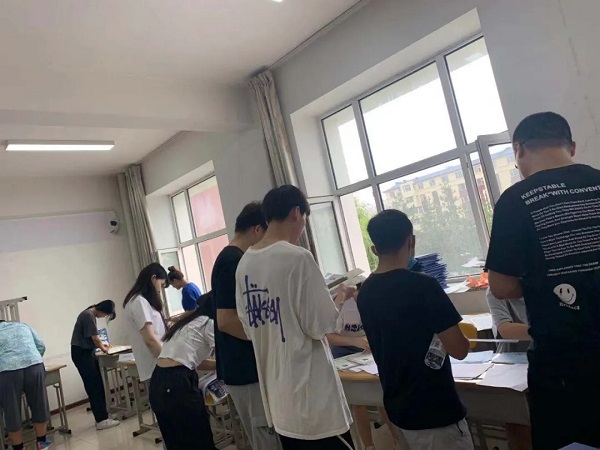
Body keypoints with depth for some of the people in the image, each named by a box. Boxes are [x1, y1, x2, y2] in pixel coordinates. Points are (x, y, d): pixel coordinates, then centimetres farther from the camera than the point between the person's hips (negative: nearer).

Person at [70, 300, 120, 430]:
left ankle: (102, 415, 15)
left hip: (86, 352, 10)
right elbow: (95, 338, -18)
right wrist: (103, 348, -1)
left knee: (97, 385, 9)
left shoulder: (89, 314, 12)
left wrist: (101, 344, 19)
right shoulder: (88, 316, -20)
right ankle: (101, 420, -6)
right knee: (94, 386, -9)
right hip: (82, 353, -10)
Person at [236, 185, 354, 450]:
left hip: (276, 393, 7)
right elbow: (321, 326, -16)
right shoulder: (298, 257, -18)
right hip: (310, 393, -7)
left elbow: (249, 327, 10)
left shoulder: (244, 264, 3)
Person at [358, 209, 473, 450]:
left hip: (398, 407, 7)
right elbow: (458, 350, -18)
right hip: (435, 411, -7)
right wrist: (462, 335, 2)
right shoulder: (423, 286, -22)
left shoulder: (365, 293, -1)